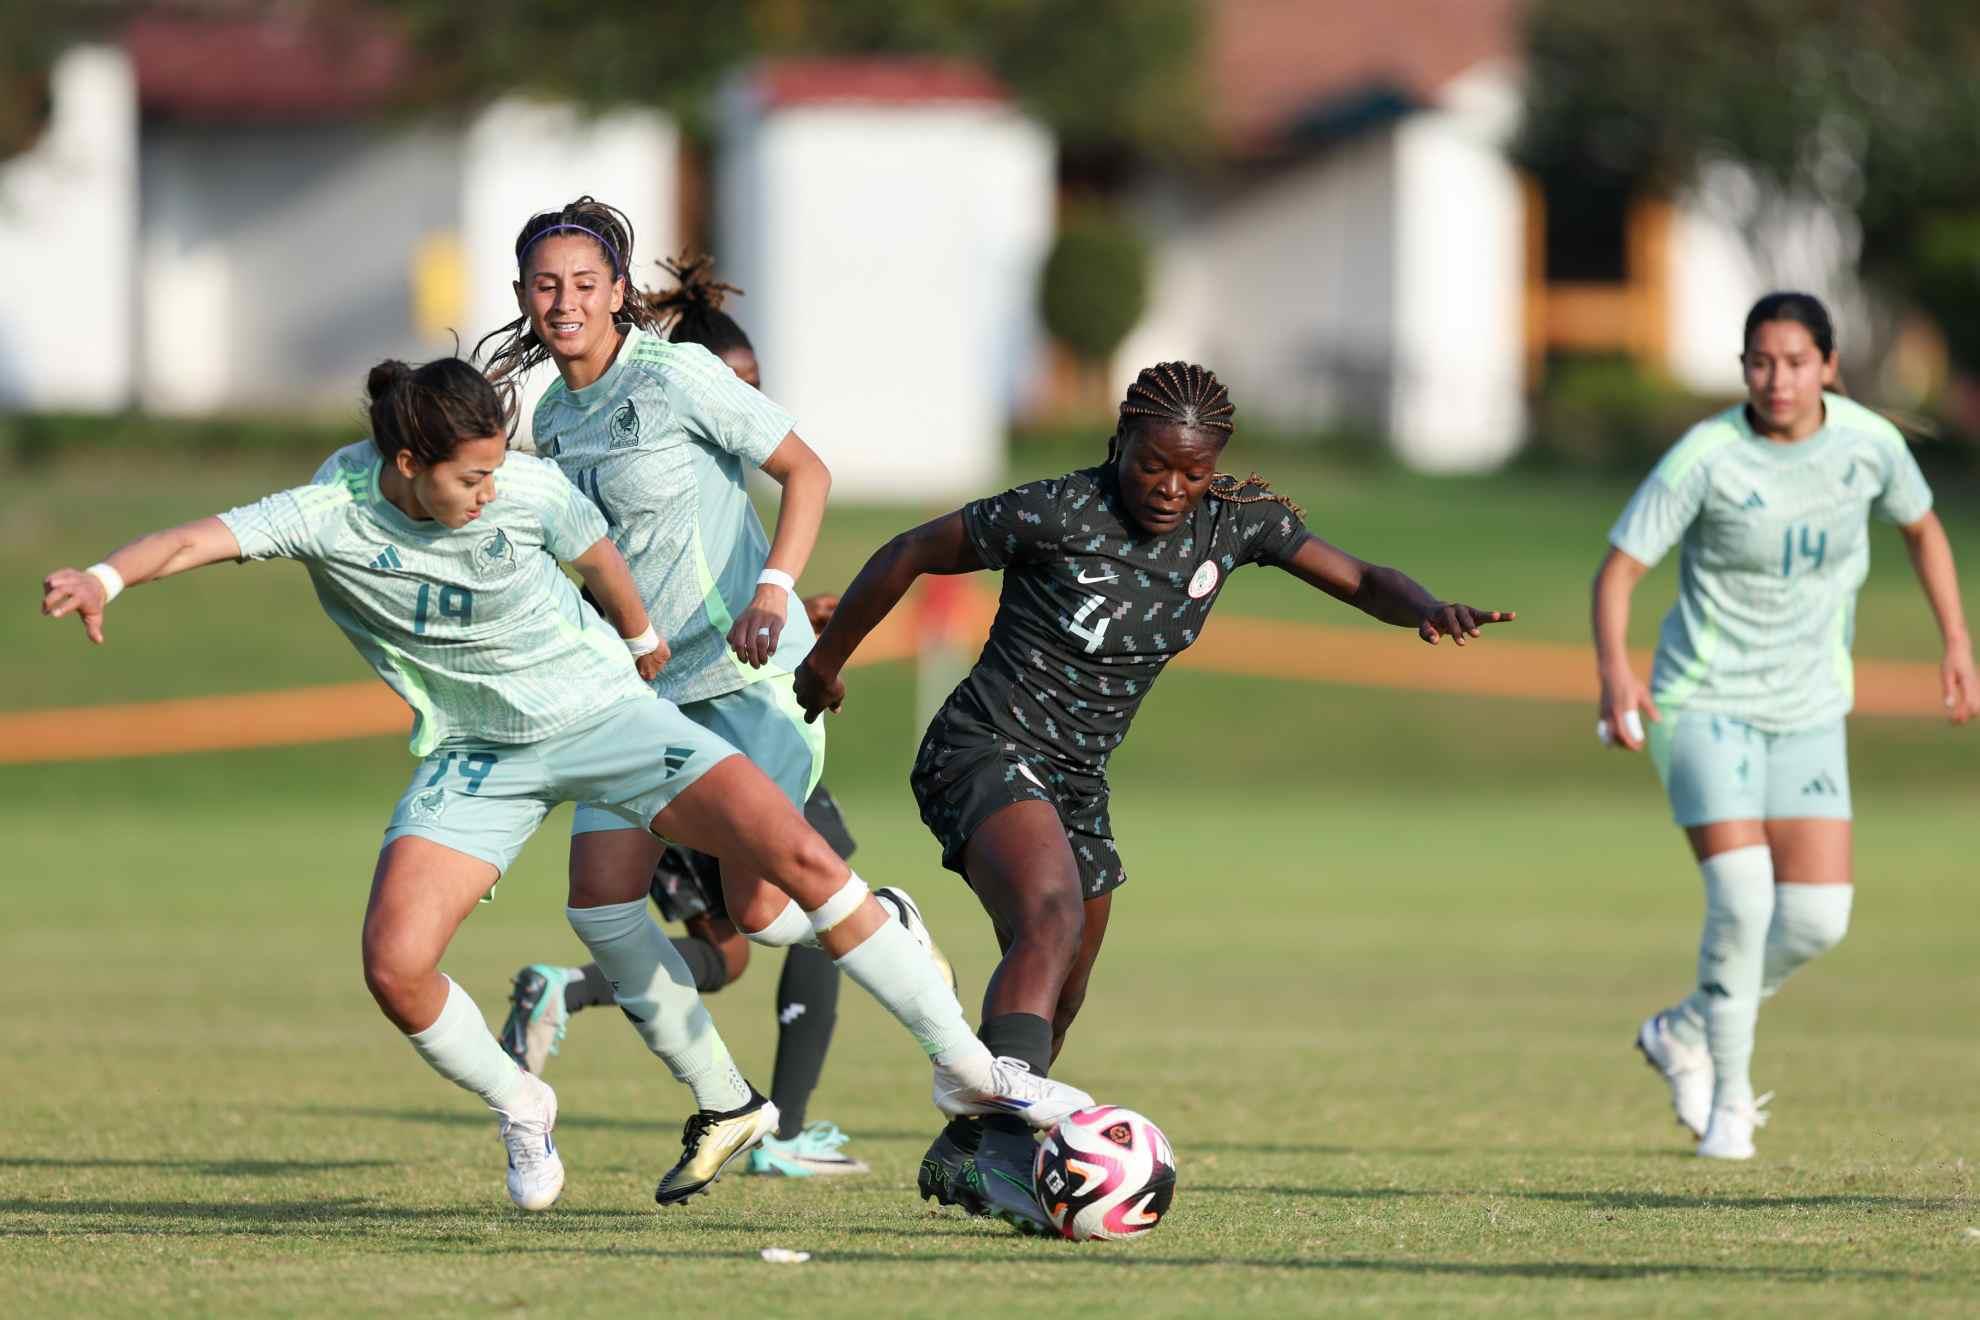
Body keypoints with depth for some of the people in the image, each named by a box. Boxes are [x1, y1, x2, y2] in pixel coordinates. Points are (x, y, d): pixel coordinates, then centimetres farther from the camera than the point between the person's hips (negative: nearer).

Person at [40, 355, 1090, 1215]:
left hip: (601, 712, -1)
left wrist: (640, 640, 21)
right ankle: (519, 1110, 14)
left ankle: (964, 1067, -4)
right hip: (475, 755, 1)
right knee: (394, 967, -18)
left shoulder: (529, 491, -17)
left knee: (798, 855, -16)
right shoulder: (333, 513, -20)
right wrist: (107, 577, -51)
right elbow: (209, 536, -34)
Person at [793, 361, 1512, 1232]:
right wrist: (826, 661, 6)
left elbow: (1360, 582, 4)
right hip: (985, 753, -8)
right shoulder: (1058, 514, -17)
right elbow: (910, 555, -5)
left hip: (1076, 782, 8)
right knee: (1053, 923, -33)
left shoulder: (1237, 521, -1)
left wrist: (1427, 609, -19)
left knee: (1055, 1004, 16)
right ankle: (1001, 1145, -46)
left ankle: (962, 1159, 39)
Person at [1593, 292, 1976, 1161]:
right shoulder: (1706, 458, -16)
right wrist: (1614, 670, -31)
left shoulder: (1869, 444, -5)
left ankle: (1686, 1034, 19)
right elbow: (1619, 567, -15)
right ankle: (1728, 1099, 2)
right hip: (1705, 699, -4)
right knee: (1742, 900, -17)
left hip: (1808, 712, 4)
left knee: (1818, 917, -6)